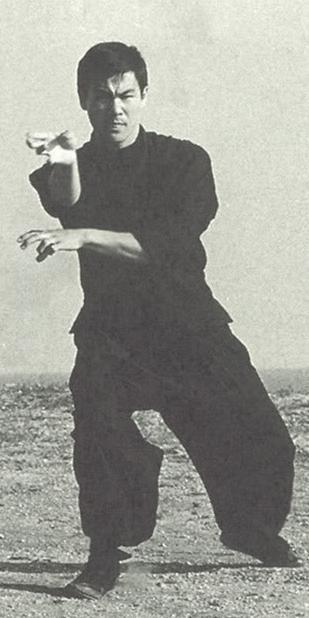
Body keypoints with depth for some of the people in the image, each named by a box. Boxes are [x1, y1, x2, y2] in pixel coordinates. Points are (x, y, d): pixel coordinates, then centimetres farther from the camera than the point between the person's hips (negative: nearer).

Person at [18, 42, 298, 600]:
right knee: (96, 399, -31)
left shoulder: (184, 161, -1)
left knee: (262, 445, -5)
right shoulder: (72, 170, 3)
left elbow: (169, 245, -17)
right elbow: (71, 212, -22)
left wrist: (86, 237, -29)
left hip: (190, 325, 0)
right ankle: (104, 559, -20)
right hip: (111, 328, 0)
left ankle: (250, 531, 29)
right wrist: (64, 168, -44)